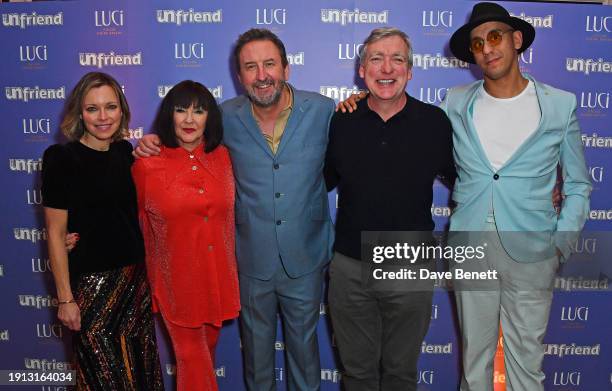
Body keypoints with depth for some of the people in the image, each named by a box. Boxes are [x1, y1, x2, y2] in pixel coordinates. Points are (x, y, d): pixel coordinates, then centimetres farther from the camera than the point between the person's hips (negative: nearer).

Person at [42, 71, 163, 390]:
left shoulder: (125, 151, 4)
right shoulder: (61, 159, -11)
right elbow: (55, 234, -11)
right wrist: (65, 298, -10)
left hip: (136, 274, 5)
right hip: (92, 281, -5)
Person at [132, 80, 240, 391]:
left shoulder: (222, 158, -1)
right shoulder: (146, 165, -10)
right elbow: (137, 225, 1)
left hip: (219, 277, 3)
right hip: (176, 280, -3)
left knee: (208, 350, 20)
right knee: (192, 358, 7)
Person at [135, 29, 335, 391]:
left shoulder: (323, 110, -10)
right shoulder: (227, 118, -7)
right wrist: (154, 142, -8)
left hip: (305, 261, -1)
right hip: (252, 262, 1)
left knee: (304, 341, 21)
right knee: (256, 343, 22)